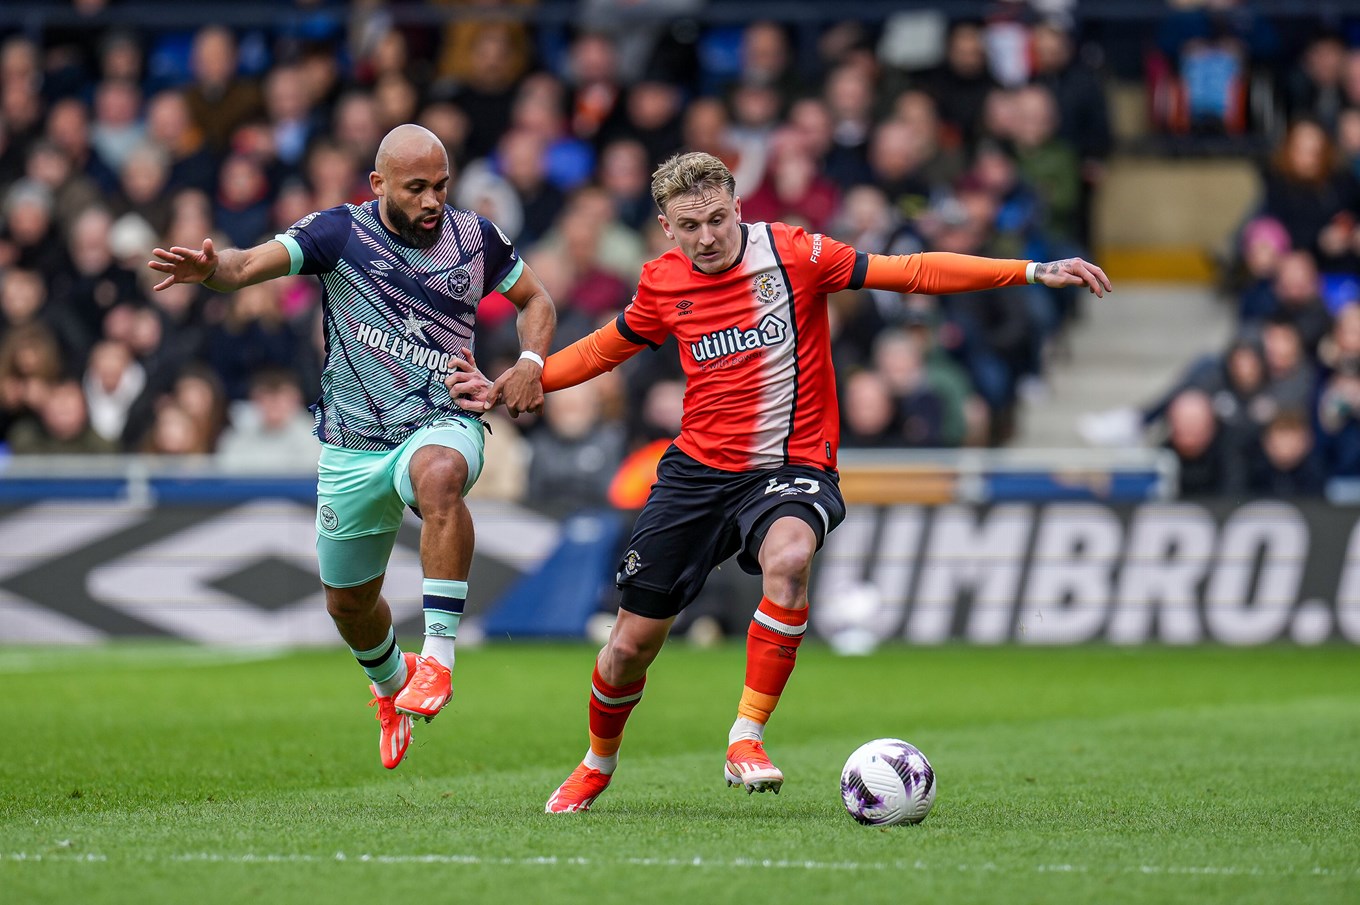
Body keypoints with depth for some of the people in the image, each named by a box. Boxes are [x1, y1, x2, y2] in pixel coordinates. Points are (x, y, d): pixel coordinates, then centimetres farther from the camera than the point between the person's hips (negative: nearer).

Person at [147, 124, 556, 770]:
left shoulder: (475, 238, 0)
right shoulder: (341, 232, -7)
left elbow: (535, 299, 16)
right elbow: (253, 264, -21)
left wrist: (530, 364, -3)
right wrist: (212, 269, -45)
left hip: (443, 427, -2)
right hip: (353, 446, 2)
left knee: (439, 475, -40)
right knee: (349, 602, 14)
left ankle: (438, 657, -37)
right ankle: (392, 681, 50)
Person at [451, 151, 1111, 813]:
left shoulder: (793, 255, -9)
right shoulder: (663, 285, 2)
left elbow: (910, 273, -11)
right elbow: (605, 348, 22)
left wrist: (1033, 272, -16)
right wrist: (511, 386, 19)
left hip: (791, 467, -3)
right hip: (697, 472, 3)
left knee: (788, 559, -38)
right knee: (630, 645, 4)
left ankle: (746, 739, -28)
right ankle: (597, 764, 35)